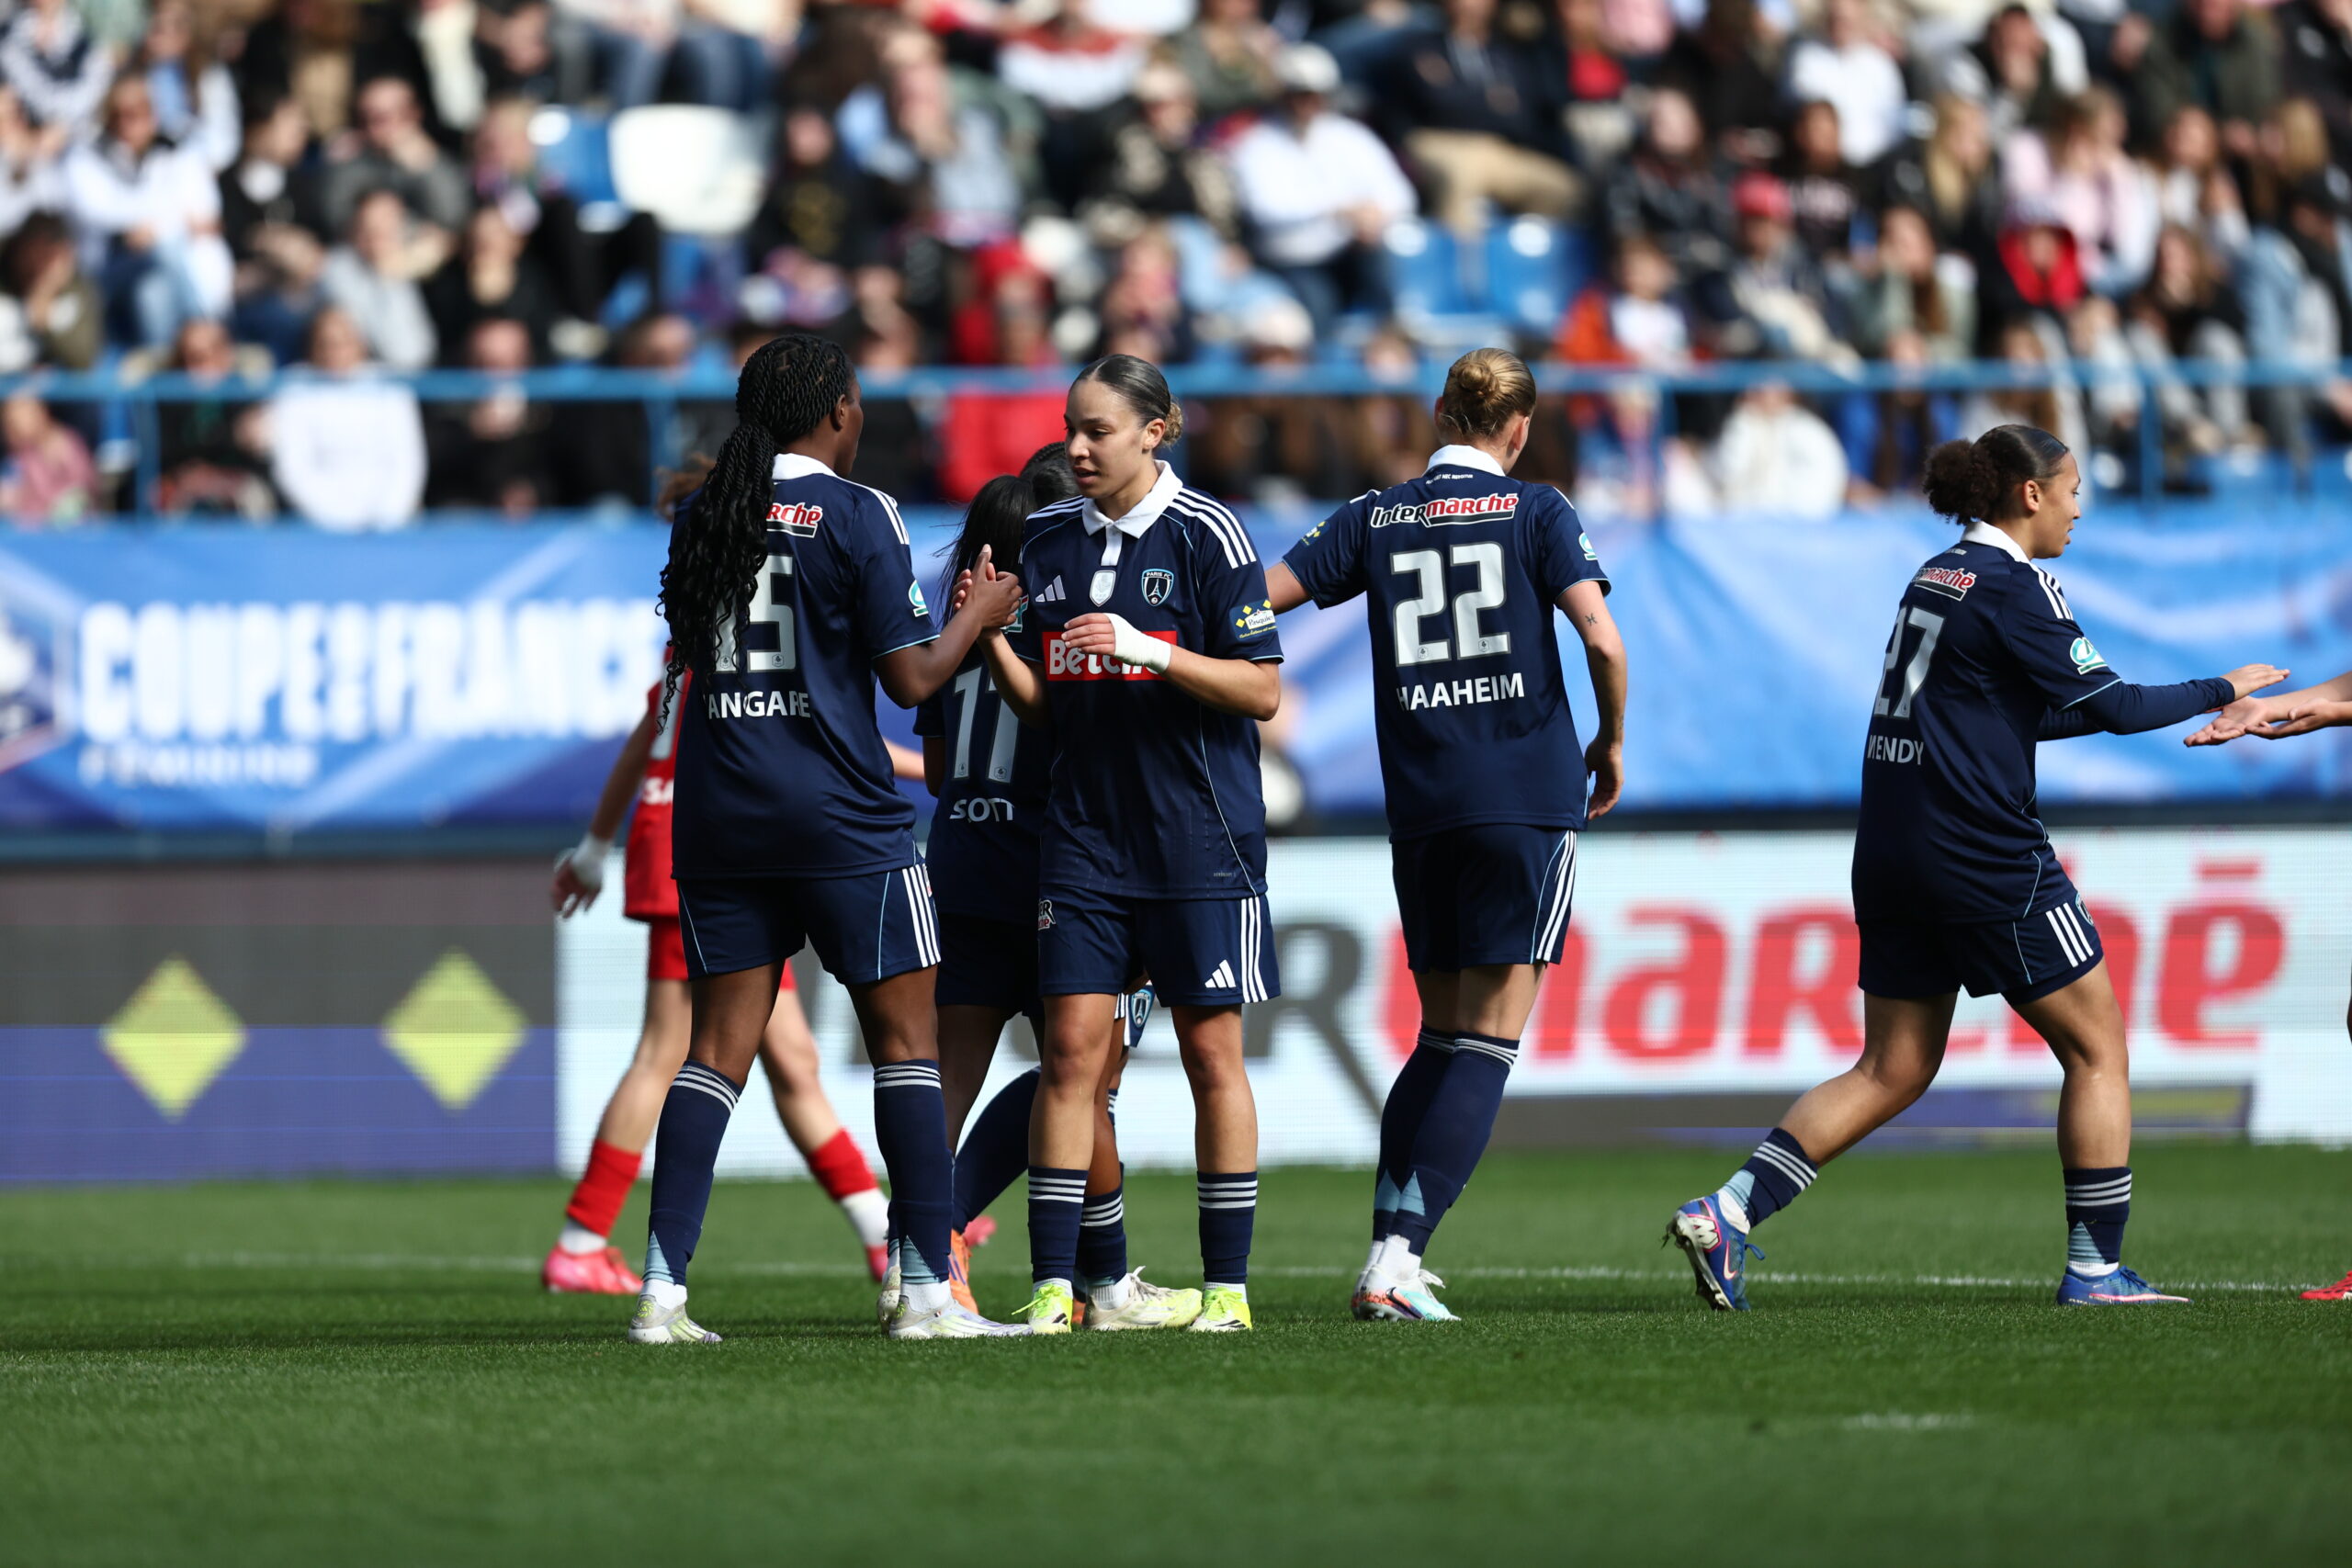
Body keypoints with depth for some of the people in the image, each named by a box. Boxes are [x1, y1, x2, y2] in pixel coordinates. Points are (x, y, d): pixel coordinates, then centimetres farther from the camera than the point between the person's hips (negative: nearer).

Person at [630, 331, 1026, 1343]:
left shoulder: (701, 517, 7)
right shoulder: (855, 515, -8)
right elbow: (912, 678, -8)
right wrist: (978, 614, 10)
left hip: (716, 807, 5)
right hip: (839, 820, -5)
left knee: (720, 1041, 6)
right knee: (904, 1034, 3)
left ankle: (663, 1288, -3)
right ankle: (926, 1289, 0)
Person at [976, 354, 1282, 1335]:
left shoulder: (1205, 534, -7)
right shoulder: (1044, 541, 8)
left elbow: (1262, 691, -8)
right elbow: (1040, 706, 12)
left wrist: (1152, 651, -19)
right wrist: (989, 636, -5)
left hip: (1199, 837, -4)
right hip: (1085, 830, 4)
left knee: (1210, 1051, 1)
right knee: (1072, 1048, -3)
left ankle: (1227, 1285, 8)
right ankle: (1053, 1284, -2)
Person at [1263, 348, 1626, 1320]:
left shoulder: (1376, 519, 8)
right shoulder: (1537, 513, 0)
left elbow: (1255, 596, 2)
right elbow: (1601, 638, -10)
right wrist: (1612, 745, 5)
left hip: (1419, 808, 4)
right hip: (1528, 796, -4)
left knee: (1441, 1037, 15)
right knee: (1488, 1043, -4)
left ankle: (1389, 1249, 6)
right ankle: (1396, 1263, -15)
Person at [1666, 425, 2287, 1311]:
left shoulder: (1939, 575, 16)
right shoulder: (2013, 586, -10)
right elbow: (2110, 705, -11)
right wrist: (2218, 692, 4)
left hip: (1892, 854, 8)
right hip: (1982, 858, -8)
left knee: (1892, 1071, 10)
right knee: (2096, 1046, 4)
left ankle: (1725, 1213, -2)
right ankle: (2095, 1268, 4)